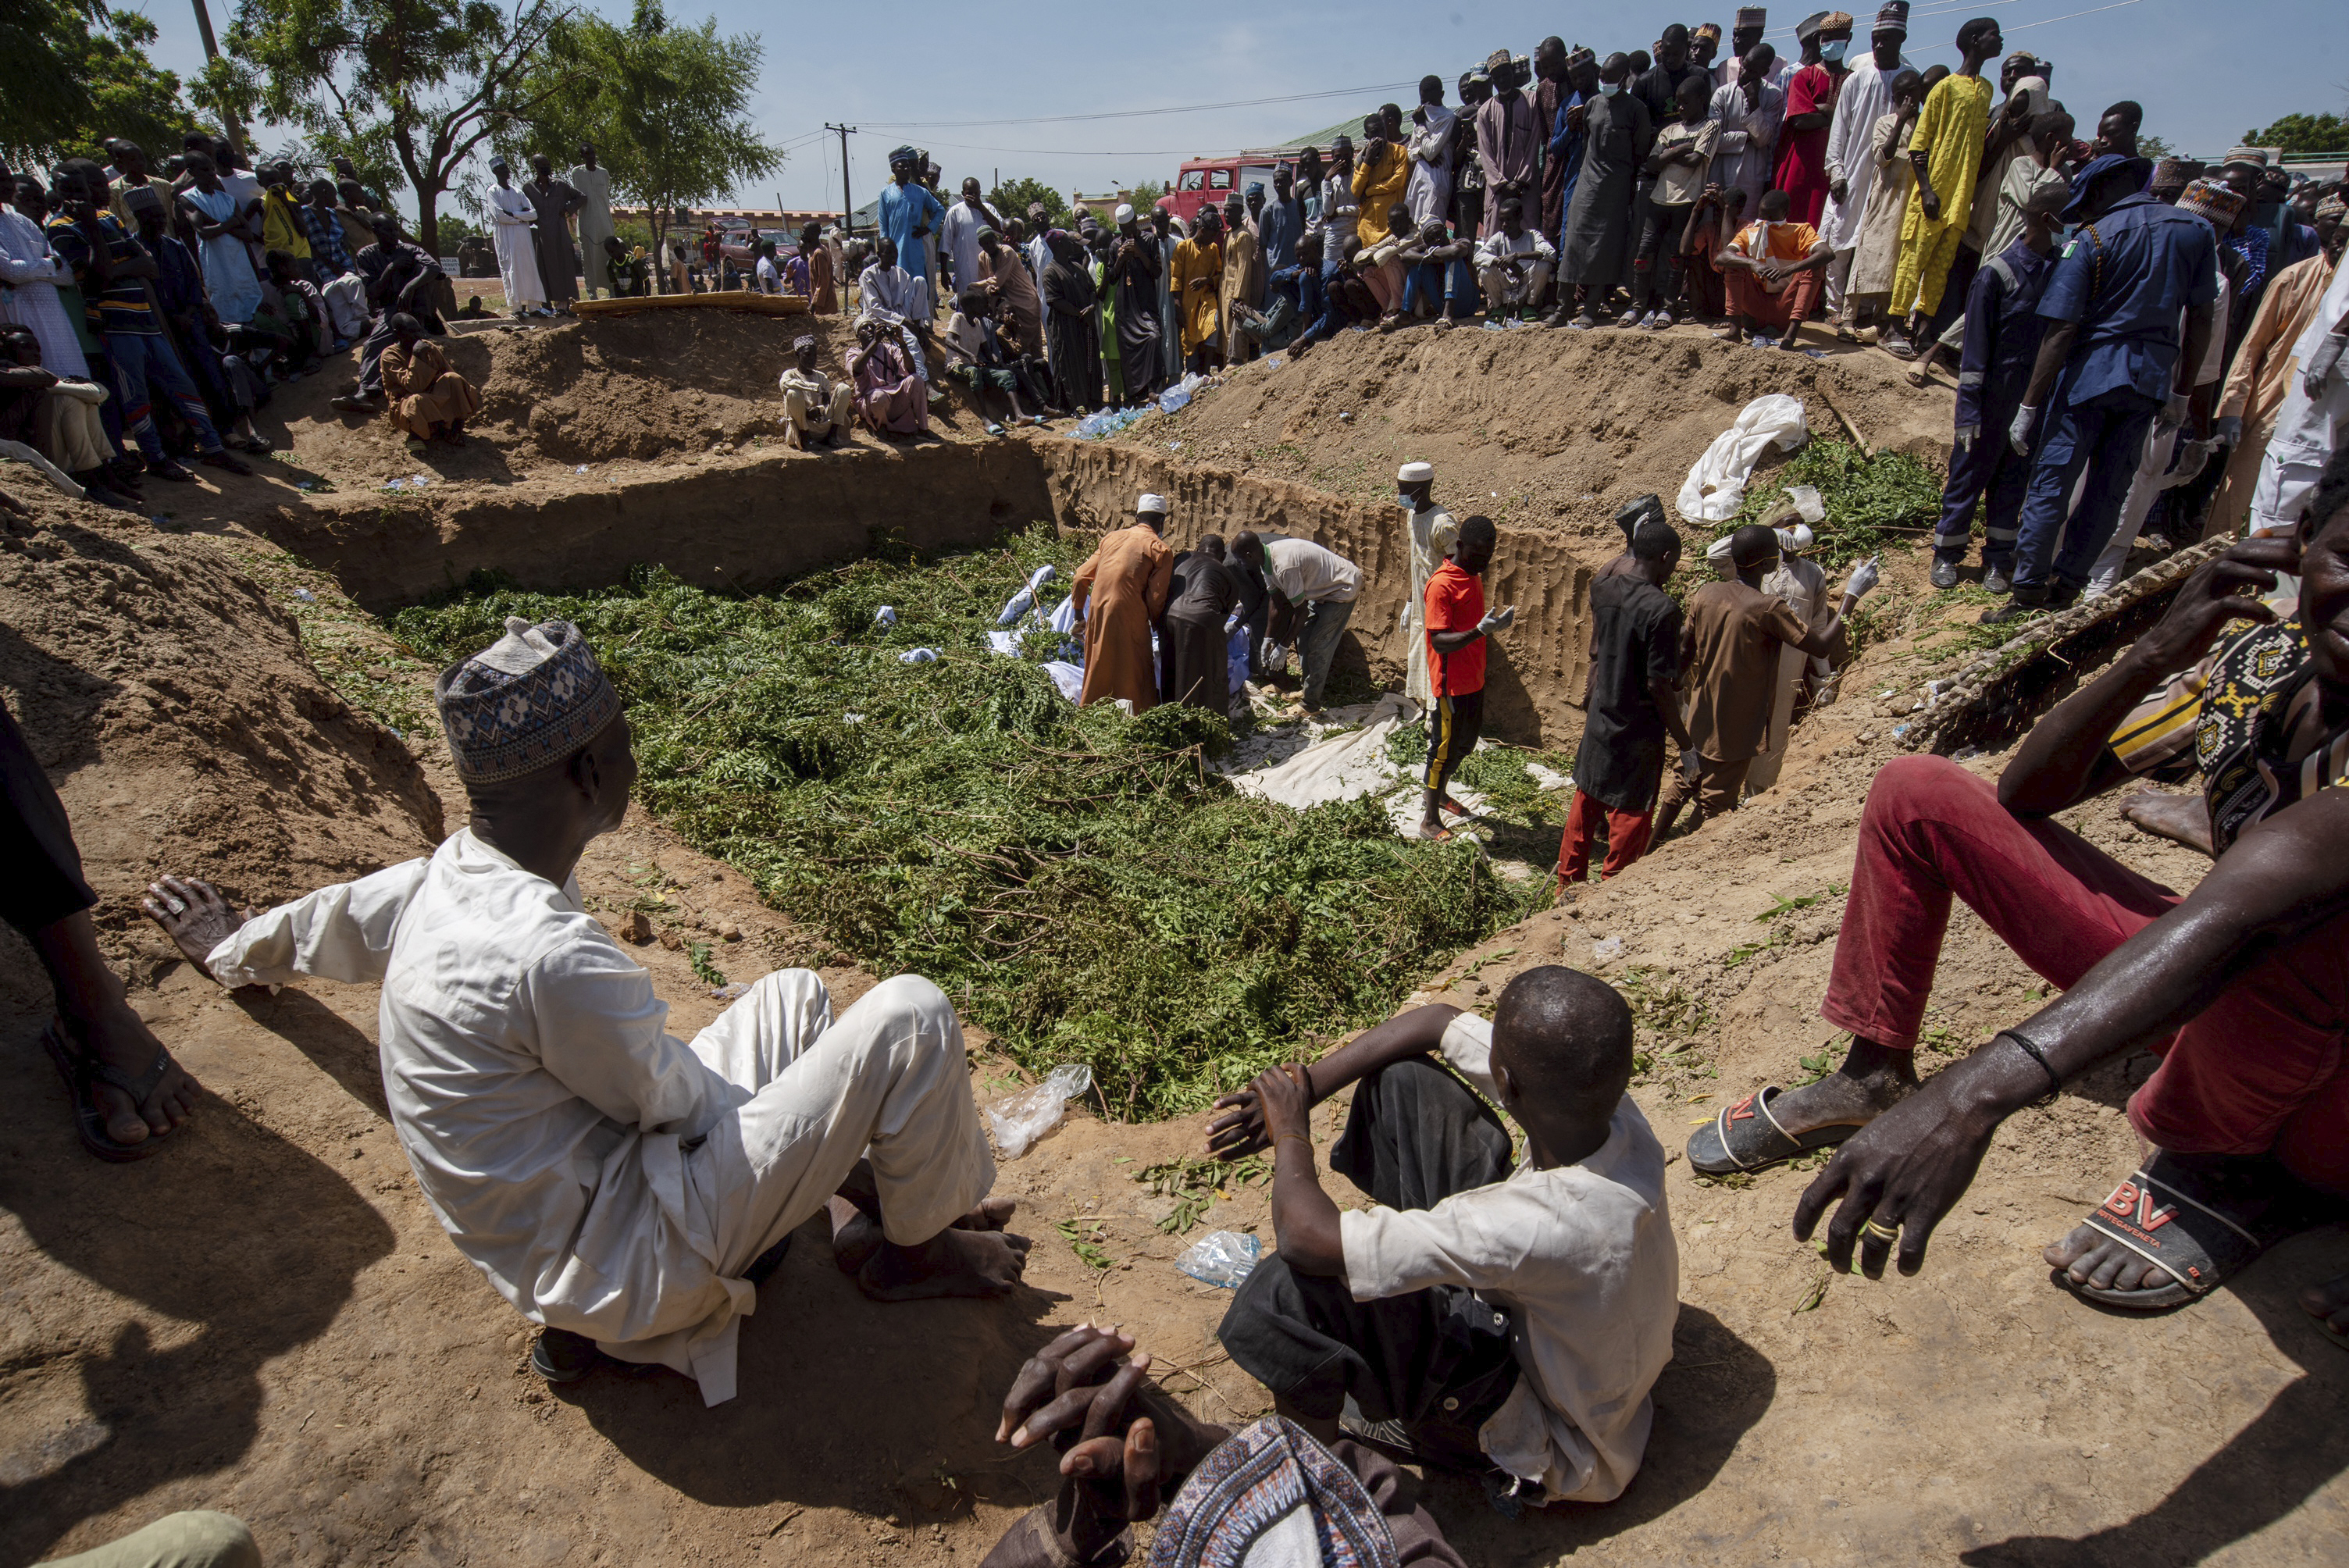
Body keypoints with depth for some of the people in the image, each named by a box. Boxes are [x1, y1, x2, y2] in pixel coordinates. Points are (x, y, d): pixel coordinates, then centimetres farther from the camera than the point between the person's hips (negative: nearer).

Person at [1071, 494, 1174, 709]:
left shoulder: (1111, 537, 15)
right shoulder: (1160, 549, 0)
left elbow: (1080, 578, 14)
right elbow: (1156, 597, -7)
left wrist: (1079, 611, 25)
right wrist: (1156, 623, 11)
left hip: (1097, 613, 5)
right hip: (1128, 618, -5)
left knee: (1099, 671, 18)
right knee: (1133, 675, 5)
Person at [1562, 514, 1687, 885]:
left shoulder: (1604, 586, -3)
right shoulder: (1661, 610, -23)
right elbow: (1659, 686, -22)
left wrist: (1637, 540, 31)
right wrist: (1684, 743, -12)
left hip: (1600, 719, 7)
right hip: (1638, 730, -7)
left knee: (1585, 803, 20)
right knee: (1631, 816, 8)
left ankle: (1568, 883, 33)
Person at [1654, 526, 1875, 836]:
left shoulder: (1705, 594, -5)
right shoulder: (1767, 609, -23)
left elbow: (1685, 654, 2)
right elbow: (1822, 646, -18)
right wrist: (1852, 594, -11)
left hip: (1701, 715, 6)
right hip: (1737, 728, -6)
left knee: (1685, 780, 23)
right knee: (1715, 800, 7)